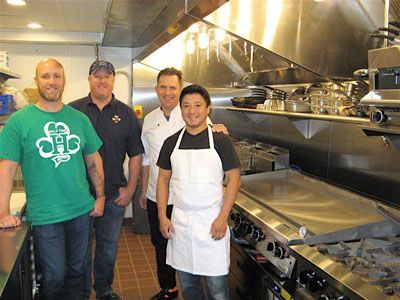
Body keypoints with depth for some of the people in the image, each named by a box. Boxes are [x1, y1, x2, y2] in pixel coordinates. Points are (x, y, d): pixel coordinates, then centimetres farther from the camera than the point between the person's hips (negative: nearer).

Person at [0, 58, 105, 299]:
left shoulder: (79, 118, 4)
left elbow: (94, 159, 11)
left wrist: (100, 196, 8)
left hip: (82, 211, 3)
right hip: (44, 216, -3)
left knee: (77, 271, 17)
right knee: (54, 277, 7)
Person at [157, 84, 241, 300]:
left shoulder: (220, 141, -5)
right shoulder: (172, 142, 5)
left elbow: (233, 179, -5)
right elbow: (163, 179, 10)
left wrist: (222, 218, -11)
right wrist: (162, 217, 3)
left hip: (212, 222, -3)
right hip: (179, 221, 3)